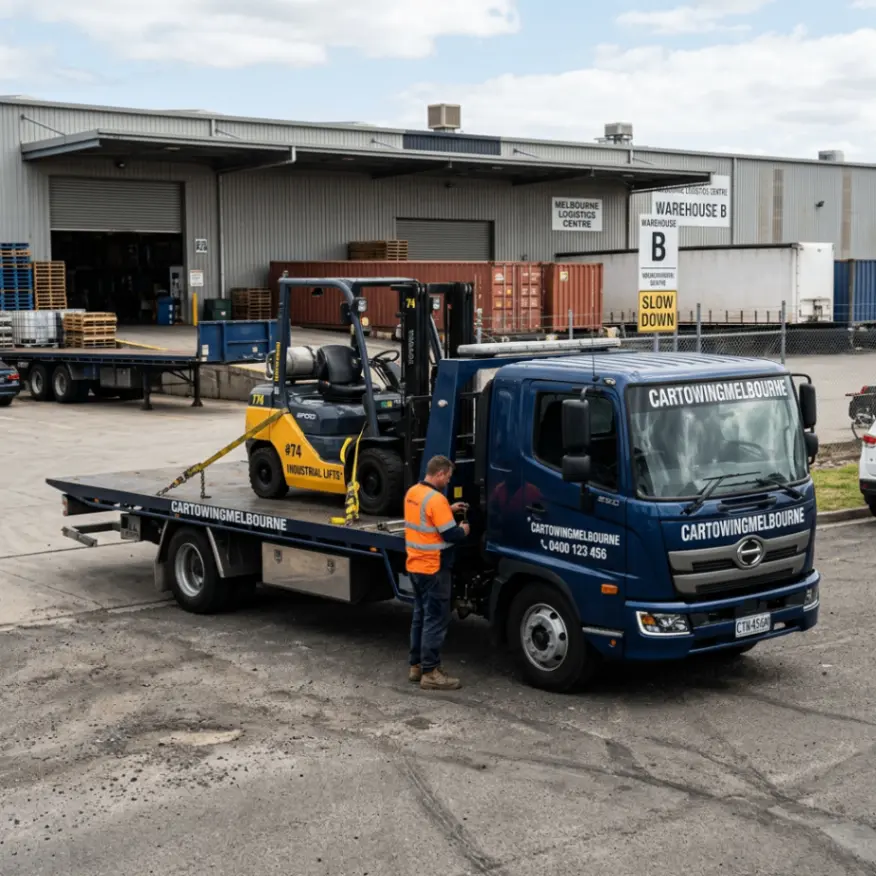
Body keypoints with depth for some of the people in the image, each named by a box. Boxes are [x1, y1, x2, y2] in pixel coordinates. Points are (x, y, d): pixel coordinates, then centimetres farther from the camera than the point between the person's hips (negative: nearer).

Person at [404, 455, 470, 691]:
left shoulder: (412, 492, 8)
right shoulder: (436, 499, -22)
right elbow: (450, 535, -21)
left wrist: (449, 509, 18)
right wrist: (463, 530, -1)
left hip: (415, 566, 10)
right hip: (433, 569, -10)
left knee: (420, 616, 18)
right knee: (436, 620, -4)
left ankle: (417, 665, 24)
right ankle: (430, 673, -1)